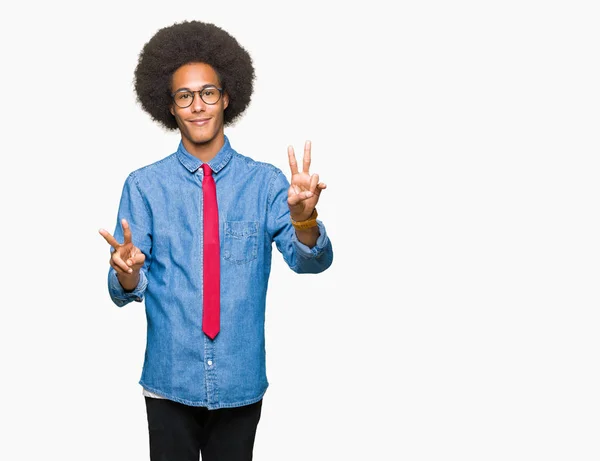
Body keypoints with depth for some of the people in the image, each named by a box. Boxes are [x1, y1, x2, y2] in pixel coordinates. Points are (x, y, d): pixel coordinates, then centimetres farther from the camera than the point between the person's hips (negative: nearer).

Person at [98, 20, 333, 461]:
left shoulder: (264, 182, -2)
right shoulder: (144, 186, -3)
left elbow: (311, 260, -12)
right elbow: (125, 292, -6)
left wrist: (304, 217, -33)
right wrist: (126, 271, -29)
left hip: (241, 381, 1)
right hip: (170, 379, -1)